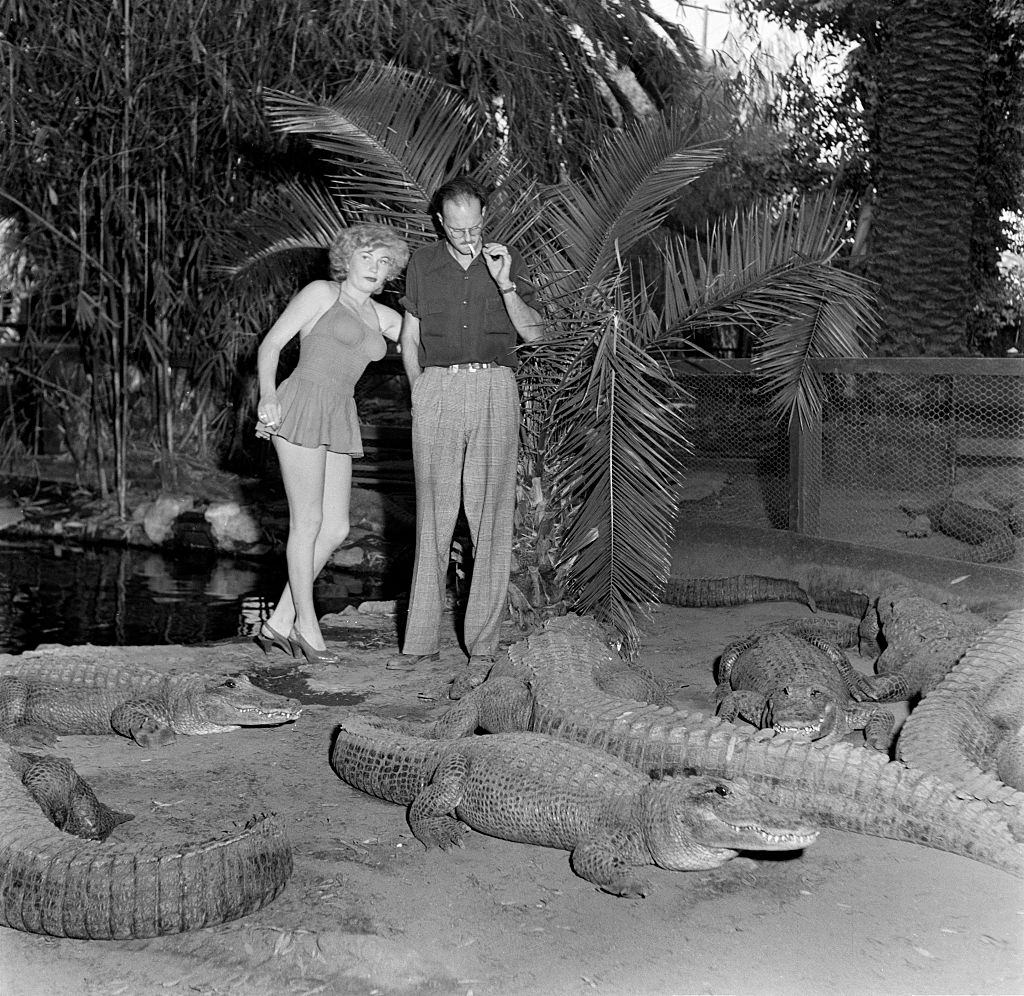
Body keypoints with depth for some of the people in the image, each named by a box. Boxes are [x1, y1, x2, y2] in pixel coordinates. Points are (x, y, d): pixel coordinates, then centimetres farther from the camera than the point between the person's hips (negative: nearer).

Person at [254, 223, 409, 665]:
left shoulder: (382, 316, 19)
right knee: (308, 522, -5)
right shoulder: (321, 293, 1)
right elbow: (270, 345, -2)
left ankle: (279, 623, 13)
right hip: (302, 409, -7)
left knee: (336, 528, 4)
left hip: (338, 420, 7)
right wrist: (267, 396, -17)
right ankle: (306, 625, 8)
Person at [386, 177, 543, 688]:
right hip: (437, 388, 1)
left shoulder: (508, 261, 8)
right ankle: (420, 640, 9)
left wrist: (504, 283, -12)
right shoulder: (422, 264, 11)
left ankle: (482, 647, 0)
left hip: (493, 389, -1)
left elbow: (533, 331, 1)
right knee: (433, 516, 2)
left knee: (490, 517, -4)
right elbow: (410, 339, 15)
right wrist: (420, 397, 6)